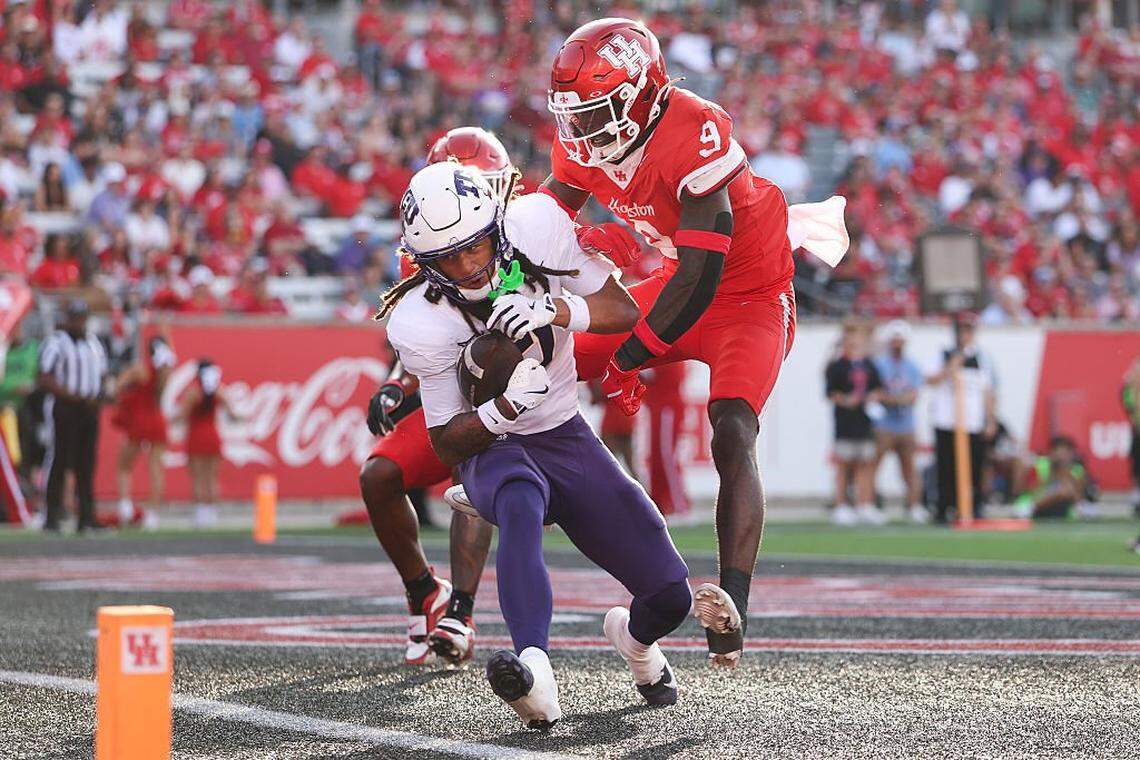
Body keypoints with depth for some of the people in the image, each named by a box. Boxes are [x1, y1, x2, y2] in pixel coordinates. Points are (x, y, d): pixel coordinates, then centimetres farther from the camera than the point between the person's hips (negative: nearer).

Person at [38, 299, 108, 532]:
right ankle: (52, 517, -5)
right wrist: (73, 396, -18)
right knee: (59, 462, -7)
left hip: (89, 409, 6)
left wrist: (96, 398, -1)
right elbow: (45, 380, -11)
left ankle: (87, 518, 9)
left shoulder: (94, 343, 16)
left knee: (86, 465, 7)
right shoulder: (56, 343, -5)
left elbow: (101, 377, 20)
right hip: (63, 408, -6)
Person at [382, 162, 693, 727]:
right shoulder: (423, 324, -22)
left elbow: (625, 312, -10)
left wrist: (558, 310, -30)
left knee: (669, 596, -4)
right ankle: (535, 673, -57)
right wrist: (501, 411, -35)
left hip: (566, 435, 3)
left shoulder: (536, 224, -17)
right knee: (522, 505, -42)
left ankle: (634, 637, 34)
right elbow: (447, 445, -15)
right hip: (491, 449, -3)